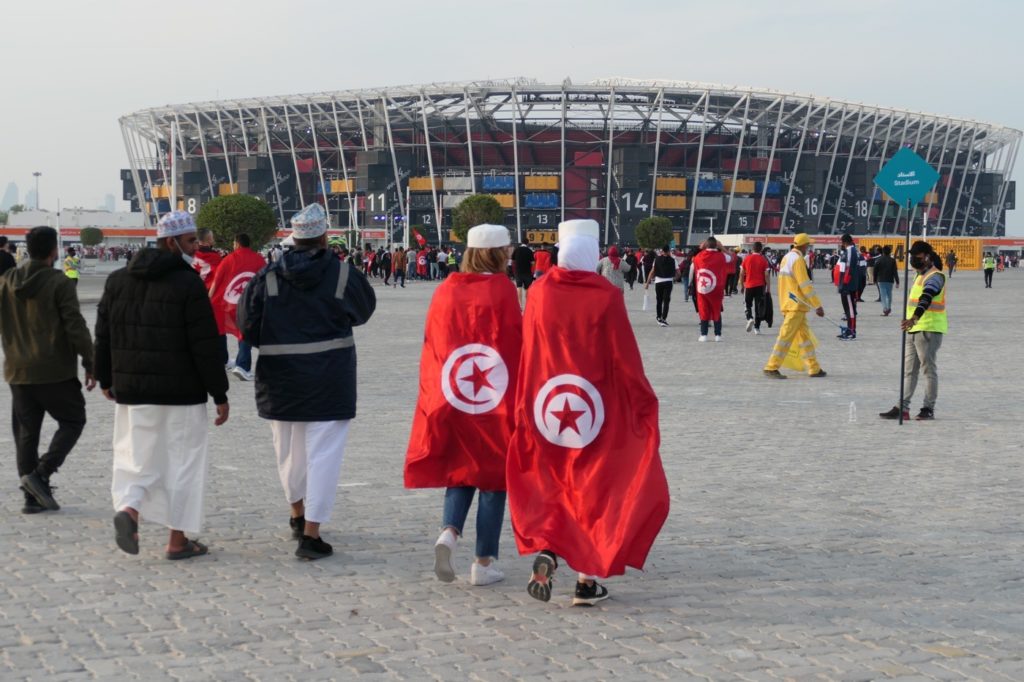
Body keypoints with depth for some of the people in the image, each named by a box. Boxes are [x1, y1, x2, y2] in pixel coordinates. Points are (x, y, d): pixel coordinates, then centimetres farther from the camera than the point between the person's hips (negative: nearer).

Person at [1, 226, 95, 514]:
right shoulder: (59, 283, -12)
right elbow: (76, 327, -15)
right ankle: (41, 473, -7)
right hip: (55, 371, -5)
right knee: (72, 421, 10)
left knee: (26, 432, 11)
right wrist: (90, 364, -9)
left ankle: (33, 496, 11)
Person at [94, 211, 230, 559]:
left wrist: (106, 380, 22)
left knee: (137, 457, 14)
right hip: (181, 393, -4)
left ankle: (128, 509, -13)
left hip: (131, 390, 5)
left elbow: (103, 337, 11)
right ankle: (178, 540, 11)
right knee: (182, 462, 6)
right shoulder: (189, 284, -10)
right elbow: (206, 347, -12)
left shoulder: (118, 281, 7)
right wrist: (220, 395, -6)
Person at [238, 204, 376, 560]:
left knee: (289, 451, 20)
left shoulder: (267, 277, -4)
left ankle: (298, 514, 38)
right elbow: (364, 310, 9)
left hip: (280, 380, 3)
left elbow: (247, 326, -4)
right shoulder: (344, 274, -7)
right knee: (324, 453, -1)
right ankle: (311, 532, -7)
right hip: (330, 381, -3)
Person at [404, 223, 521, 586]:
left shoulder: (446, 291, 3)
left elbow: (431, 345, 6)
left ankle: (449, 532, -8)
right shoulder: (502, 291, -9)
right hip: (496, 401, -4)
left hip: (451, 397, 4)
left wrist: (433, 395, 15)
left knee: (460, 470, 17)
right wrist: (519, 398, 1)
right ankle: (485, 562, 8)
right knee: (492, 475, 6)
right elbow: (517, 344, -9)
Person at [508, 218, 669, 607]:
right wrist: (643, 402, 4)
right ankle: (587, 579, 11)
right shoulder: (606, 297, -12)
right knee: (596, 489, 11)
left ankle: (545, 553, -6)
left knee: (549, 488, 18)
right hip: (599, 410, -2)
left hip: (548, 407, 3)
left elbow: (527, 352, 3)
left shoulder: (540, 293, -3)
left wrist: (526, 406, 13)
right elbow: (625, 358, -9)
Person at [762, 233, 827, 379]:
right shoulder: (797, 259, -14)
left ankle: (814, 368, 15)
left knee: (804, 335, 12)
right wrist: (818, 306, -13)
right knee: (786, 336, -8)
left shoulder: (786, 258, 15)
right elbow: (805, 285, -17)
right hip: (796, 306, -10)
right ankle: (771, 368, -8)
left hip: (787, 304, 10)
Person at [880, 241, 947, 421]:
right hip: (915, 330, 10)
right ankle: (903, 408, 10)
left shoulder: (934, 277, -14)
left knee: (929, 369, -3)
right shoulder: (921, 276, 18)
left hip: (929, 330, -10)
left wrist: (914, 318, -44)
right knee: (909, 369, 8)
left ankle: (929, 409, 2)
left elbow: (926, 299, -30)